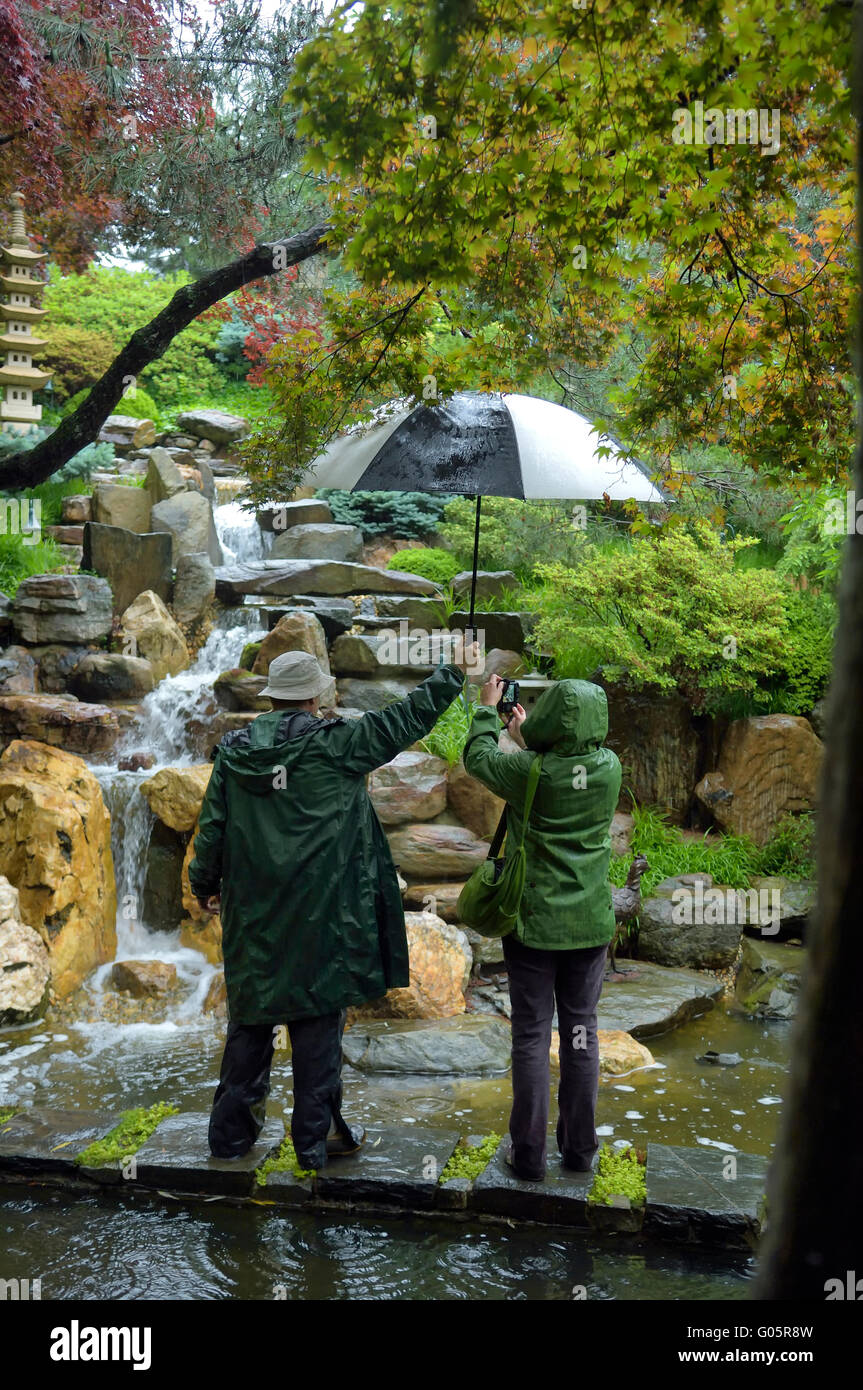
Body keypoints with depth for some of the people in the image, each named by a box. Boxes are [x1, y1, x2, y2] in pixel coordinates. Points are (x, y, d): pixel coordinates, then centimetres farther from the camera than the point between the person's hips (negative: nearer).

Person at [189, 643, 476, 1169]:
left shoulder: (234, 750, 2)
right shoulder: (335, 744, -9)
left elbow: (212, 826, 7)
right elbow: (405, 720, -2)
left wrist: (206, 885, 22)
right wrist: (454, 673, 9)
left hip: (252, 914, 4)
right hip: (319, 910, -4)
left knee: (251, 1017, 14)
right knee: (319, 1017, 6)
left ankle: (232, 1129, 23)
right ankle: (316, 1138, 14)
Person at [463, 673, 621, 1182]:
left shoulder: (529, 772, -17)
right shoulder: (609, 768, -7)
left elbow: (478, 757, 3)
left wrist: (488, 709, 18)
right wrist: (528, 739, 27)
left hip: (534, 924, -3)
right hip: (591, 924, 3)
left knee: (532, 1035, 6)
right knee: (581, 1032, 12)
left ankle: (529, 1153, 13)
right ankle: (580, 1148, 22)